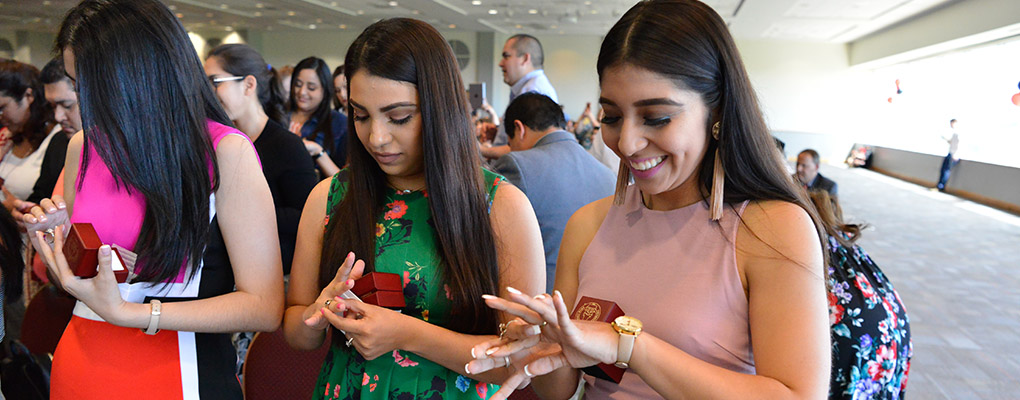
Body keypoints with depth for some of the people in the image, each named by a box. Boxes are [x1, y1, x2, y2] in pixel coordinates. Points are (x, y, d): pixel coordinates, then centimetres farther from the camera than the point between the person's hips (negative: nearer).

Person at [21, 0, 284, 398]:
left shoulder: (225, 152, -15)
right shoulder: (84, 147, 2)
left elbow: (265, 306, -19)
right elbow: (71, 276, 16)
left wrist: (126, 312, -24)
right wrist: (51, 242, -6)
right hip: (77, 366, 6)